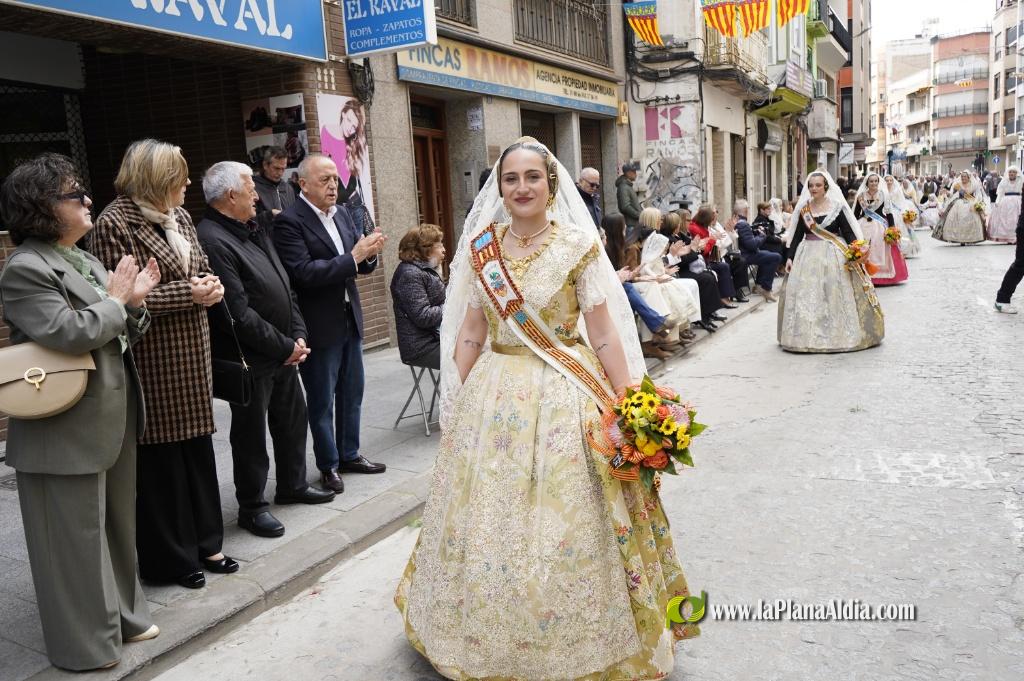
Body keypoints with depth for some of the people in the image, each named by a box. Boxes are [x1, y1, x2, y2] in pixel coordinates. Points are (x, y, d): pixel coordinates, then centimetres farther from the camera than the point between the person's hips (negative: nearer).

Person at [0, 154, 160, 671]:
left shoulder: (83, 261, 13)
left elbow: (123, 336, 15)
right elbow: (68, 333, -26)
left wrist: (134, 302, -3)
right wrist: (114, 300, -13)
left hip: (113, 422, 9)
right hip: (67, 433, -9)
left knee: (117, 522, 20)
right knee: (77, 537, 4)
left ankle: (120, 614, 37)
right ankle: (84, 642, 21)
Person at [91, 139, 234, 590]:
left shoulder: (178, 217, 13)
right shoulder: (114, 224, -11)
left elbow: (201, 267, 21)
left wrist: (211, 286, -3)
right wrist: (186, 294, -18)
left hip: (192, 355, 8)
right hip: (152, 362, -7)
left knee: (198, 447, 13)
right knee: (162, 458, 3)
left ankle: (203, 543, 27)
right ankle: (170, 557, 18)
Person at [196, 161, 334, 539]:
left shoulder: (254, 231, 11)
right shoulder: (212, 241, -20)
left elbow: (284, 288, 14)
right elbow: (238, 314, -24)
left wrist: (298, 335, 2)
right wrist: (285, 347, -16)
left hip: (284, 351, 9)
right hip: (250, 359, -9)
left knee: (293, 419, 20)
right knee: (251, 434, 5)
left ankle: (292, 485, 38)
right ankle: (251, 507, 21)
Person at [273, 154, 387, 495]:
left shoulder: (342, 214, 8)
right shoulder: (289, 222, -13)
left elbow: (362, 266, 12)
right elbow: (303, 273, -23)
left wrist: (368, 253, -11)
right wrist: (353, 257, -24)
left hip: (350, 319, 7)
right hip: (319, 326, -7)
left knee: (352, 393, 17)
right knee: (322, 400, 7)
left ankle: (349, 454, 32)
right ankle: (328, 466, 21)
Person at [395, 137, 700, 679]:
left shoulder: (579, 245, -6)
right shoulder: (481, 249, 4)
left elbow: (604, 334, -7)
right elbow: (470, 336, 8)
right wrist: (455, 404, 5)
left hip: (565, 395, -3)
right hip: (494, 396, 4)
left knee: (564, 523, 2)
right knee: (486, 522, 12)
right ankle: (493, 636, 34)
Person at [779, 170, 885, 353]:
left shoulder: (837, 206, -1)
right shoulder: (803, 208, 7)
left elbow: (849, 232, -1)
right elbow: (797, 235, 10)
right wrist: (790, 257, 3)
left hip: (834, 256, -3)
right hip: (808, 256, 3)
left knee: (835, 296, -3)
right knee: (806, 296, -1)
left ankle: (838, 334, 7)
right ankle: (808, 335, 7)